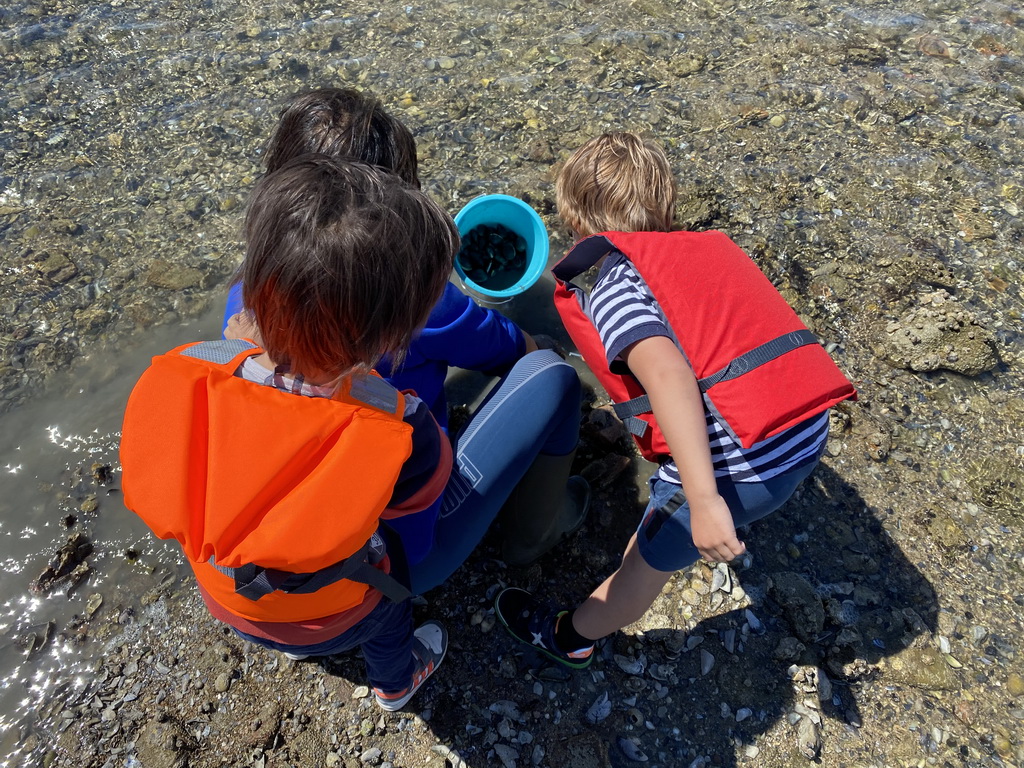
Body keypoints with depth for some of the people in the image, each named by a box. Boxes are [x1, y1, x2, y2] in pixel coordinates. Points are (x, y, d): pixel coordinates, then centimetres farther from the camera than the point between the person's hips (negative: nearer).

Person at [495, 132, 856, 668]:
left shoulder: (613, 282, -8)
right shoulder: (708, 245, 14)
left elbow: (666, 372, -25)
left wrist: (703, 499, -29)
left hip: (740, 464, -6)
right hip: (810, 429, 7)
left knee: (651, 559, 17)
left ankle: (568, 637, 41)